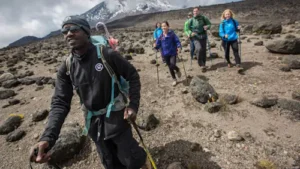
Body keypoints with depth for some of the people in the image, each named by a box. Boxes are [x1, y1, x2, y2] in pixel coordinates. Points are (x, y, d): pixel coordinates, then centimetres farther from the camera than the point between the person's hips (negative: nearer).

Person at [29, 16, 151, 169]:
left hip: (116, 117, -4)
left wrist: (133, 105, -18)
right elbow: (60, 103, -8)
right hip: (94, 122, 4)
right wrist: (48, 137, -21)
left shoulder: (107, 55, -18)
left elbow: (132, 76, -9)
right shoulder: (66, 68, -7)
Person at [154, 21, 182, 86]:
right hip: (165, 54, 4)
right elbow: (158, 44, 2)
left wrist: (179, 47, -23)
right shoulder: (160, 36, 1)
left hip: (173, 53, -4)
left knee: (172, 65, -20)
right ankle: (174, 79, 30)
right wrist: (156, 46, -19)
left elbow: (177, 41, -7)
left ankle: (178, 70, 18)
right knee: (170, 67, 12)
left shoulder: (172, 34, -7)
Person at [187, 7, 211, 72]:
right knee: (199, 48, -24)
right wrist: (191, 33, -14)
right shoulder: (191, 20, -1)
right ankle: (201, 64, -10)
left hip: (203, 36, 2)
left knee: (204, 50, 7)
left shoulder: (203, 18, 1)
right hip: (196, 37, -2)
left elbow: (209, 24, 6)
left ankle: (203, 64, 24)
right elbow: (188, 28, 5)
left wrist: (207, 26, -16)